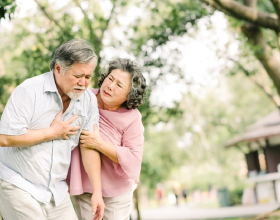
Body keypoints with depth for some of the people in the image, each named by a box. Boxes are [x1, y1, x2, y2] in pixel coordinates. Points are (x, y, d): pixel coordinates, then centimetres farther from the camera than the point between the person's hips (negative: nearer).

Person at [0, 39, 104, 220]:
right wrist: (53, 132, -16)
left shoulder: (89, 100, 1)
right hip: (18, 185, -5)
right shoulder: (29, 91, -16)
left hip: (56, 190, 5)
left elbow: (89, 146, 3)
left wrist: (97, 191, -2)